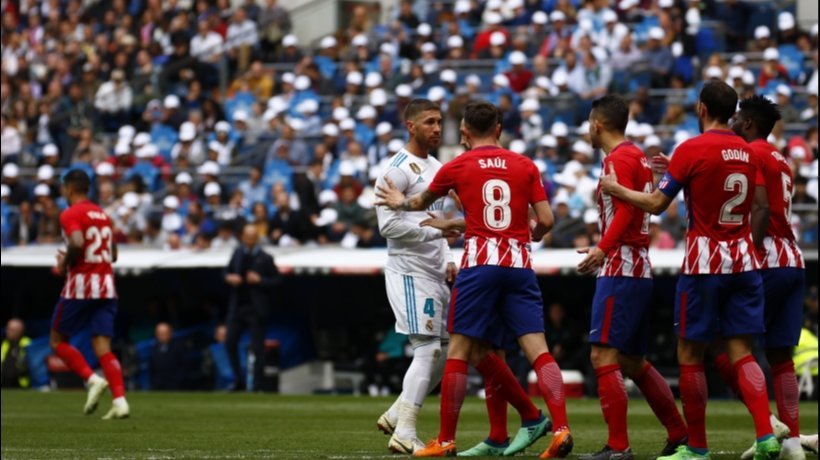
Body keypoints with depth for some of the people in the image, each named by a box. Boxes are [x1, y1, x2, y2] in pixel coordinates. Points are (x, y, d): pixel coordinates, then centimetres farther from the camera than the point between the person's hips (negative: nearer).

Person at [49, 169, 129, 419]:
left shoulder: (70, 214, -7)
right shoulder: (102, 214, 16)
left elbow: (77, 243, -25)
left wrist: (65, 264, -8)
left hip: (80, 287, -6)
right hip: (106, 288, 6)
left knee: (58, 341, 9)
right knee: (103, 348, 1)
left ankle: (92, 379, -9)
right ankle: (120, 400, -15)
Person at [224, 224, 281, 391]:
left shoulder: (265, 258, -6)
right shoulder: (237, 253, 8)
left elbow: (276, 281, -4)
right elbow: (227, 271, 19)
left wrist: (259, 280, -19)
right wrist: (229, 277, -4)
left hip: (256, 308, -5)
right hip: (237, 306, 5)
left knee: (257, 347, -2)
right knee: (230, 342, 3)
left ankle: (257, 383, 5)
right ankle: (238, 381, 15)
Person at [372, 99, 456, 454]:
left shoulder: (436, 168, 17)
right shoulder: (398, 170, -12)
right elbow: (388, 224, -19)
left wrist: (447, 260, 12)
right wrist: (437, 230, -22)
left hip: (434, 273, 9)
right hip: (409, 270, -9)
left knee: (444, 351, 10)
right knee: (428, 349, -13)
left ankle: (396, 415, 20)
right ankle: (404, 434, -10)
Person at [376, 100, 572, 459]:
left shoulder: (457, 167, 6)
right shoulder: (526, 166, 9)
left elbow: (422, 202, 25)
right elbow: (545, 220, 3)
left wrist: (401, 202, 47)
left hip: (480, 264, -2)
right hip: (519, 264, 2)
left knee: (459, 350, 4)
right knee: (538, 349, -2)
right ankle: (560, 428, -17)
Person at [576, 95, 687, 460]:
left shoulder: (618, 159, -10)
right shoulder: (638, 157, 18)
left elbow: (626, 211, -22)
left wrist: (604, 249, -32)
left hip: (620, 270, -10)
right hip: (640, 269, 10)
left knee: (603, 356, -12)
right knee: (633, 362, 16)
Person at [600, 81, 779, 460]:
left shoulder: (692, 149, -10)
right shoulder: (749, 152, 7)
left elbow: (656, 204, -9)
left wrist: (616, 189, 10)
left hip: (705, 262, -5)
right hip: (744, 262, 5)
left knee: (690, 354, 5)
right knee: (742, 353, 4)